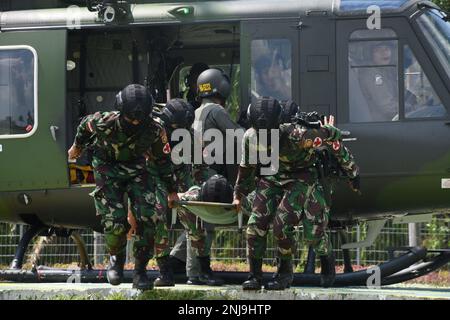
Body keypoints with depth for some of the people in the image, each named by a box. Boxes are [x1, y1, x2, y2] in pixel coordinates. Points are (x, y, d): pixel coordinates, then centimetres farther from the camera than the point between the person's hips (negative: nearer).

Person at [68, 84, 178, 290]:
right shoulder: (104, 123, -31)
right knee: (114, 223, -13)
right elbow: (85, 124, -5)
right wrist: (77, 146, 15)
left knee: (147, 219, -13)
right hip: (107, 169, -2)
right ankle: (117, 258, 19)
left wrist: (171, 190, 5)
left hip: (137, 169, 2)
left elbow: (163, 158, -5)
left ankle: (140, 271, 2)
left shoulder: (154, 131, -25)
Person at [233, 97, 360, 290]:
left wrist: (351, 169, -7)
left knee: (281, 225, -18)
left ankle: (285, 273, 6)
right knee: (256, 223, -10)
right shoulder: (250, 138, -19)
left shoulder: (297, 136, -34)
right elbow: (246, 166, 3)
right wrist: (238, 195, 14)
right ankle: (255, 275, 2)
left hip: (301, 178, -4)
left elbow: (332, 136, -19)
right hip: (272, 176, 4)